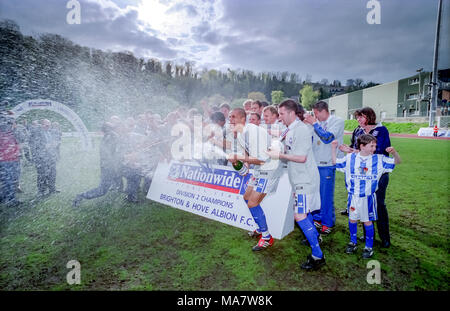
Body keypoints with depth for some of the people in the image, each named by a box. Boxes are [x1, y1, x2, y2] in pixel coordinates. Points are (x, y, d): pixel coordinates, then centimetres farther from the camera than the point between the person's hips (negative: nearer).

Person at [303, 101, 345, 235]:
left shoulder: (338, 121, -4)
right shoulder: (317, 122, 10)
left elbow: (327, 137, -18)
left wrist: (314, 123, -14)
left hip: (327, 165, -5)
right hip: (314, 163, 5)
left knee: (326, 195, 0)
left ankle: (328, 223, 16)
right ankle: (317, 218, 28)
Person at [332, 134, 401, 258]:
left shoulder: (379, 159, -3)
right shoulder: (350, 158, -1)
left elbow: (397, 162, 2)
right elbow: (336, 162, 9)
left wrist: (394, 152, -18)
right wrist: (334, 149, 1)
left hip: (368, 197, -1)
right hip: (353, 196, 1)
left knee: (368, 221, 8)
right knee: (352, 219, 12)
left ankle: (369, 247, 23)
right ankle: (353, 242, 32)